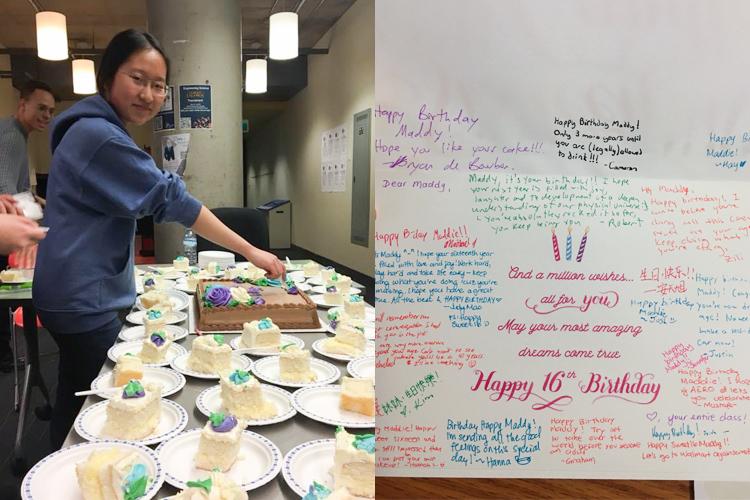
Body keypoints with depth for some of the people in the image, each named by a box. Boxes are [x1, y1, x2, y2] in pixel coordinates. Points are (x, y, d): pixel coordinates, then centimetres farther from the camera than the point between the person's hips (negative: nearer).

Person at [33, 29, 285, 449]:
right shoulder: (101, 137, -19)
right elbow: (171, 199, -22)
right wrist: (250, 251, -19)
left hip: (80, 295, 10)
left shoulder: (92, 129, 14)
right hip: (86, 300, -10)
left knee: (77, 403, 20)